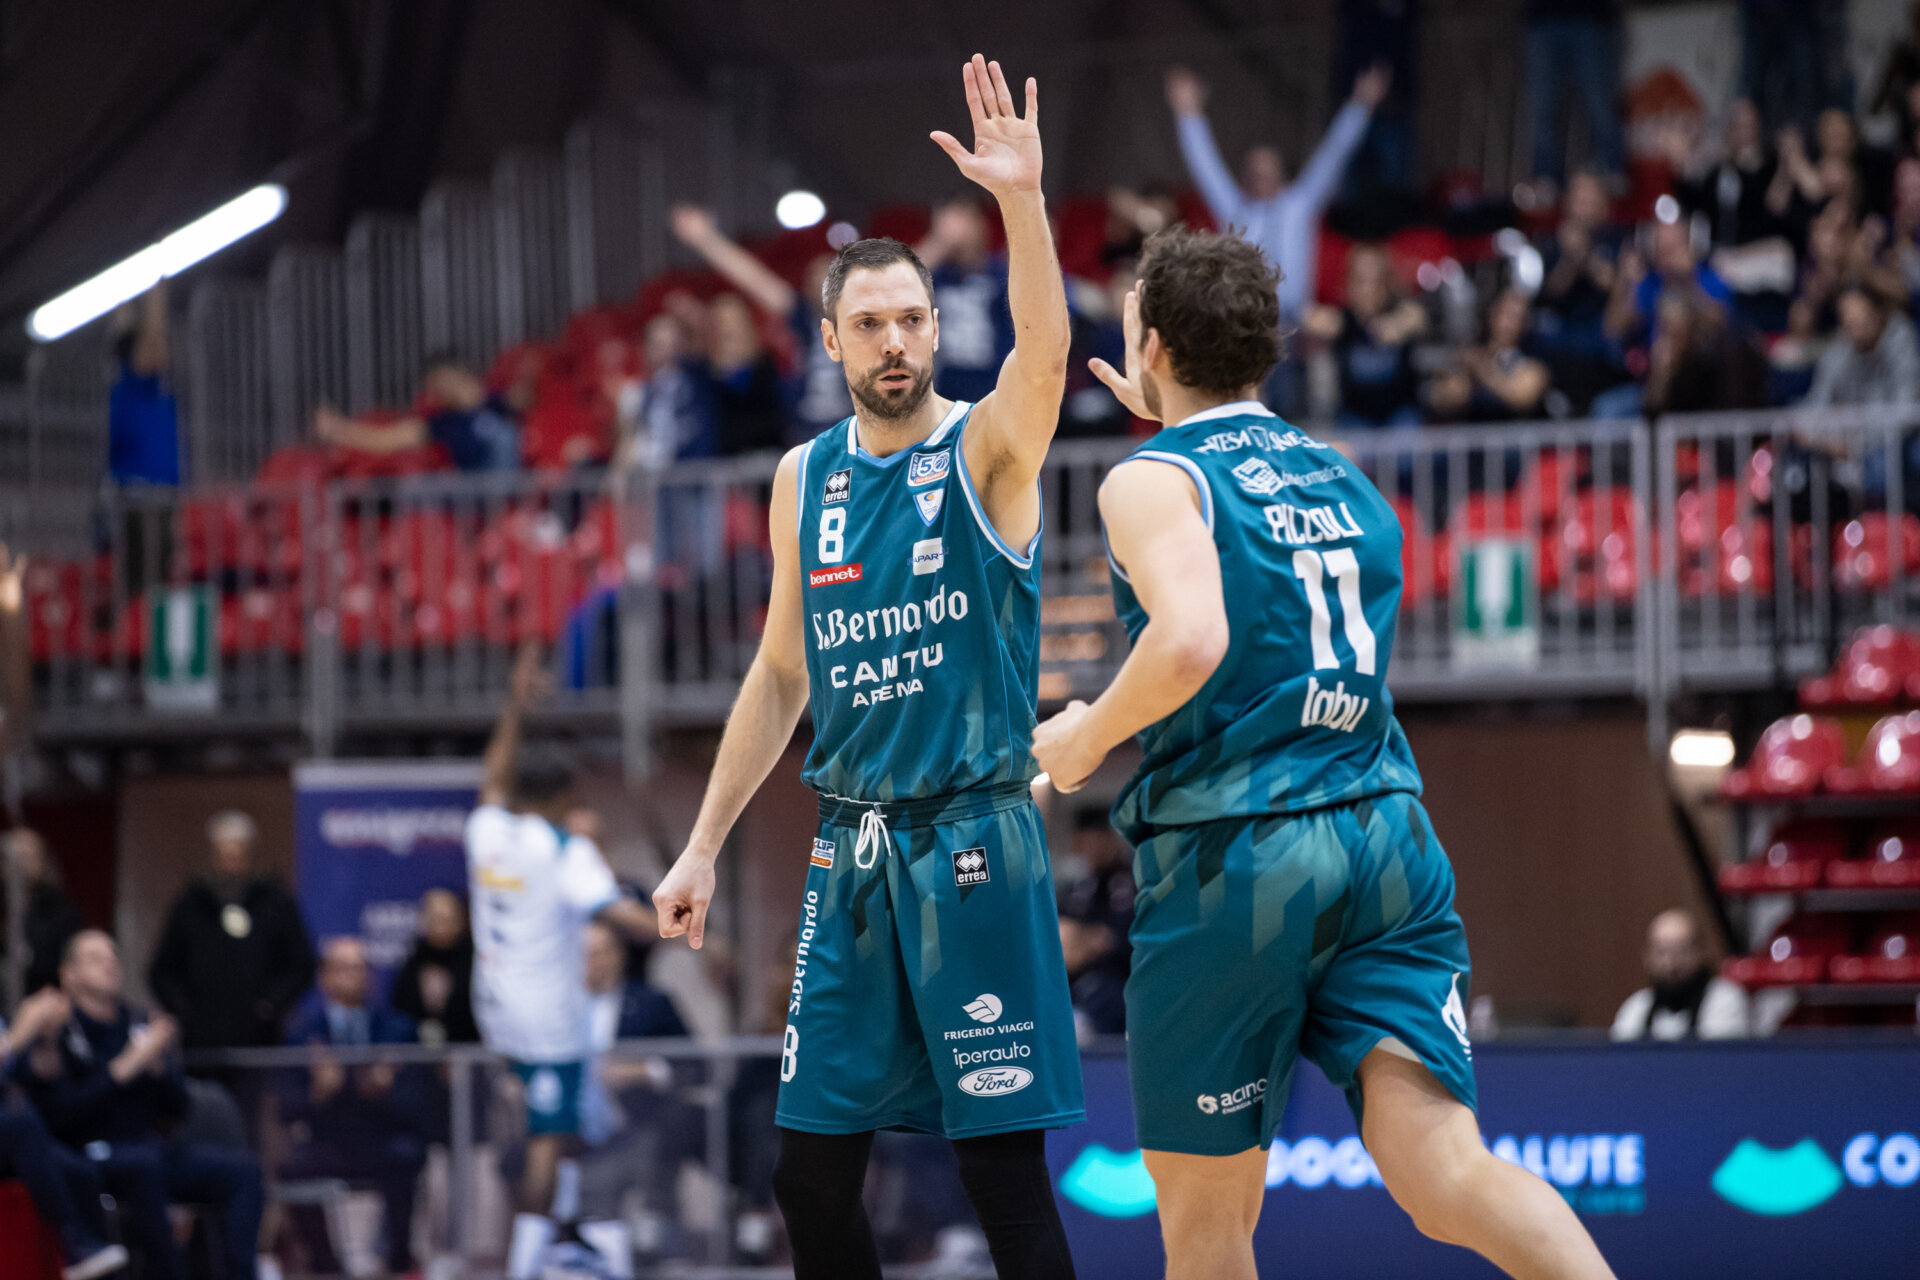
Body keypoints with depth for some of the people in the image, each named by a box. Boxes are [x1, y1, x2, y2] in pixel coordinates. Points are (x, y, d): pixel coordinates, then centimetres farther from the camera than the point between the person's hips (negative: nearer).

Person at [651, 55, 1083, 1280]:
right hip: (851, 850, 5)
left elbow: (1046, 351, -27)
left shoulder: (987, 449, -4)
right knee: (813, 1167, 5)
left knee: (1004, 1160, -6)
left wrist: (1022, 201, -42)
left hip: (976, 845, -5)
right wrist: (704, 845, 14)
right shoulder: (806, 480, 10)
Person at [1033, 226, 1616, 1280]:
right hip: (1388, 838, 5)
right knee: (1442, 1173, -10)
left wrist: (1085, 740, -4)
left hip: (1230, 856, -5)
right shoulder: (1345, 479, 19)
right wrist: (1175, 425, 47)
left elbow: (1191, 643, -20)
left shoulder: (1151, 481, -2)